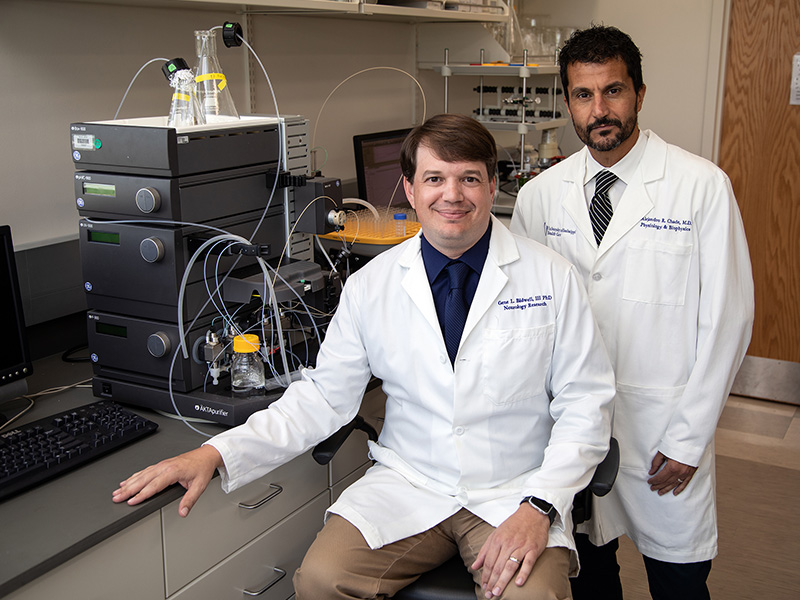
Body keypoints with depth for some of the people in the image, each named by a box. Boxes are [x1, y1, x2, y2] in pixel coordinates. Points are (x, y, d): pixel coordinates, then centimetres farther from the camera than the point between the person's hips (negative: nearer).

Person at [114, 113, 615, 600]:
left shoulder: (552, 278, -3)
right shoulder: (370, 285, 1)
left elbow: (586, 404, -1)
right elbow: (324, 397, 3)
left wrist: (538, 506, -14)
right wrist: (216, 454, -9)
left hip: (515, 493, -1)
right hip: (407, 486, 2)